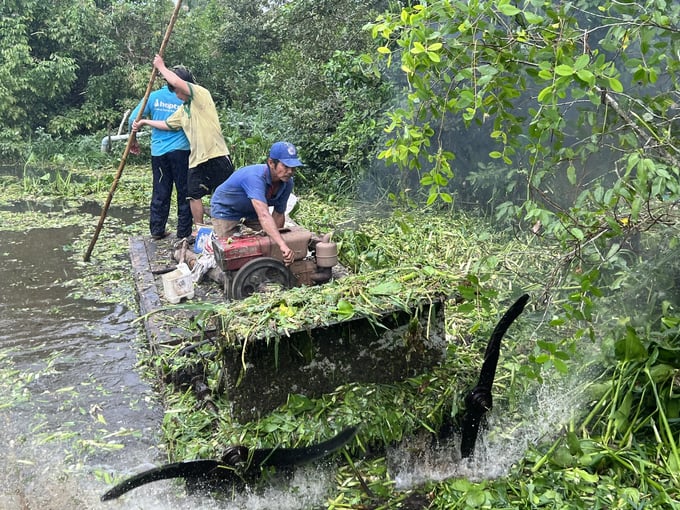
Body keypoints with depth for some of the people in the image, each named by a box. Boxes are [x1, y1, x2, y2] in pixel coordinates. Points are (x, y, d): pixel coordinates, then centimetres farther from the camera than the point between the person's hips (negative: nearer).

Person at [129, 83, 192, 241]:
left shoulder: (153, 96, 3)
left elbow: (133, 118, 2)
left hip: (158, 152, 3)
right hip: (180, 150, -3)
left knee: (160, 192, 11)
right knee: (184, 192, 5)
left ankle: (157, 231, 16)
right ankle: (184, 232, 9)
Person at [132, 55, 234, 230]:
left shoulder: (202, 94, -7)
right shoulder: (183, 110, 17)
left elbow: (176, 81, -20)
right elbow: (167, 124, 30)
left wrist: (161, 67, -5)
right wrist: (144, 122, 26)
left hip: (217, 156, -8)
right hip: (197, 159, 8)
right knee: (195, 195, 8)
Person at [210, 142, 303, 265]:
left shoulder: (287, 183, -21)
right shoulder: (255, 177, -44)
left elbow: (278, 214, -10)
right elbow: (264, 216, -57)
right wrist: (283, 246, -66)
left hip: (252, 210, 6)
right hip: (226, 208, -6)